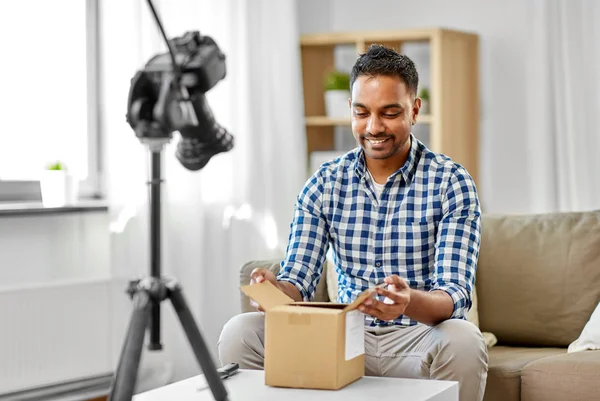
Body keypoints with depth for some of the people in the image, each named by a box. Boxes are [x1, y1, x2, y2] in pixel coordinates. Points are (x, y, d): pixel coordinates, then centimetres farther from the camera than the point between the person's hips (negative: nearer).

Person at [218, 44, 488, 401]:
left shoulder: (451, 183, -7)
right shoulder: (325, 184, 4)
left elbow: (455, 296, -17)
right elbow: (299, 281, 1)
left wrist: (409, 302, -41)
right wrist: (273, 289, -26)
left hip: (418, 337, -2)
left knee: (463, 341, -37)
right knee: (241, 333, -19)